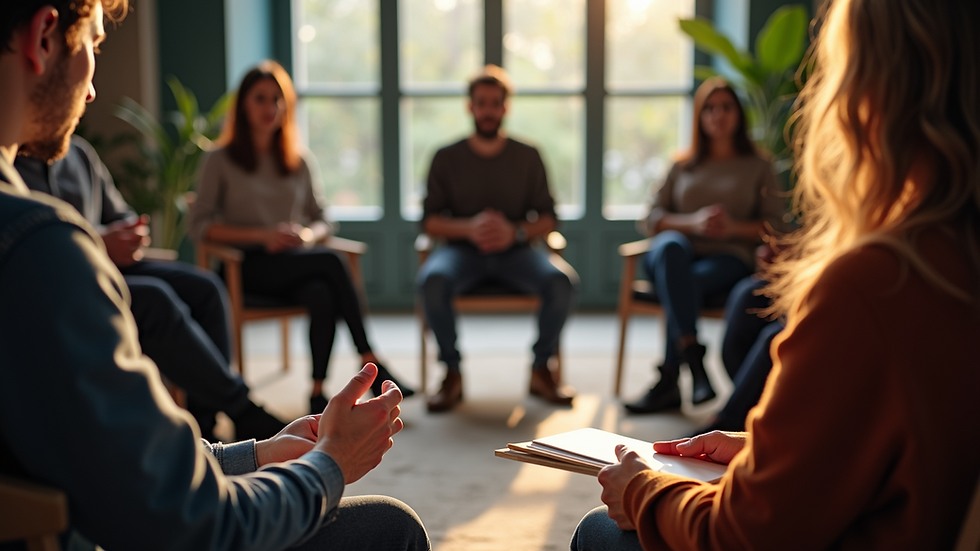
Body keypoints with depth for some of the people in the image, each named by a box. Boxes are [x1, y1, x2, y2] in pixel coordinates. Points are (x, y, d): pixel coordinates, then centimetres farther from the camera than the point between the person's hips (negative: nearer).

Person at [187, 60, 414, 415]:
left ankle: (318, 392, -32)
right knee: (331, 262, -30)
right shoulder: (220, 161, 6)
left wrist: (307, 234, -8)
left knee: (323, 295, -34)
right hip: (249, 267, -3)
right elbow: (199, 226, -2)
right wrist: (261, 235, -13)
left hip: (296, 262, 3)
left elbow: (323, 222, 18)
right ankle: (369, 362, -28)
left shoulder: (301, 163, 19)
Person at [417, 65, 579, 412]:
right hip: (462, 251, -1)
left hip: (515, 252, 1)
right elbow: (430, 220, 2)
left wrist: (516, 232, -16)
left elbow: (547, 219, 6)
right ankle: (452, 375, -18)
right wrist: (469, 228, -17)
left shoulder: (527, 157, 8)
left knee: (562, 280, -29)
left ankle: (541, 370, -9)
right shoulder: (447, 158, 6)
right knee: (431, 280, -35)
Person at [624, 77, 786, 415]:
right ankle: (693, 359, -50)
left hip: (729, 258, -1)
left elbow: (774, 226, 8)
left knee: (690, 282, -37)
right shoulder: (682, 167, 25)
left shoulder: (758, 168, 20)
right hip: (678, 256, 1)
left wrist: (734, 227, -11)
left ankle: (667, 383, -36)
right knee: (670, 245, -37)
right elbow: (650, 219, 12)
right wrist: (692, 222, -7)